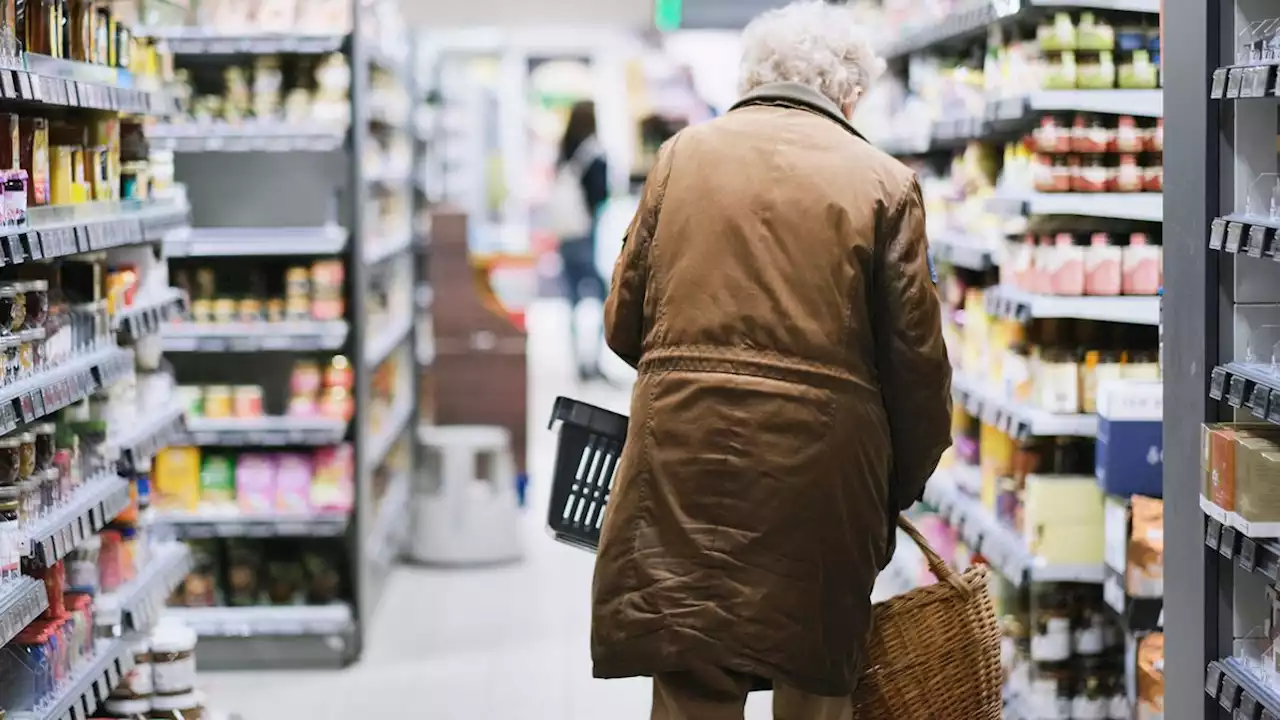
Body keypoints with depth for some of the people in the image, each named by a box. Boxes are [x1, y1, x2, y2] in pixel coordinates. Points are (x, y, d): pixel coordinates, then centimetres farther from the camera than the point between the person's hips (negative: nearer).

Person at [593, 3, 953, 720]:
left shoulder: (684, 152, 7)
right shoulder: (884, 181, 2)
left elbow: (624, 322, 9)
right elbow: (916, 360, -1)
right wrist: (905, 484, 12)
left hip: (684, 456, 1)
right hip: (822, 469, 0)